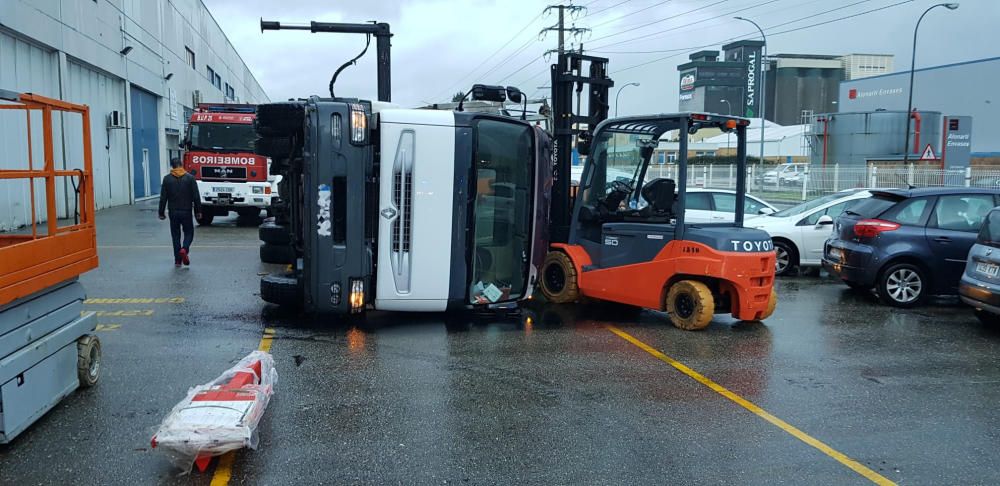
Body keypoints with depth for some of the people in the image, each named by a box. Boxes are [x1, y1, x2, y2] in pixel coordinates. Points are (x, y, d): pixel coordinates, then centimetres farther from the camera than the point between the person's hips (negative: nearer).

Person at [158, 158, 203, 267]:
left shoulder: (167, 179, -1)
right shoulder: (190, 178, -4)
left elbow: (163, 198, -1)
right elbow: (196, 197, -4)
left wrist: (161, 213, 6)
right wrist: (198, 211, 3)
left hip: (173, 212, 1)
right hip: (186, 211, -1)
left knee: (176, 235, 10)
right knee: (189, 233, 12)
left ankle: (177, 260, 9)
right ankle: (184, 249, -17)